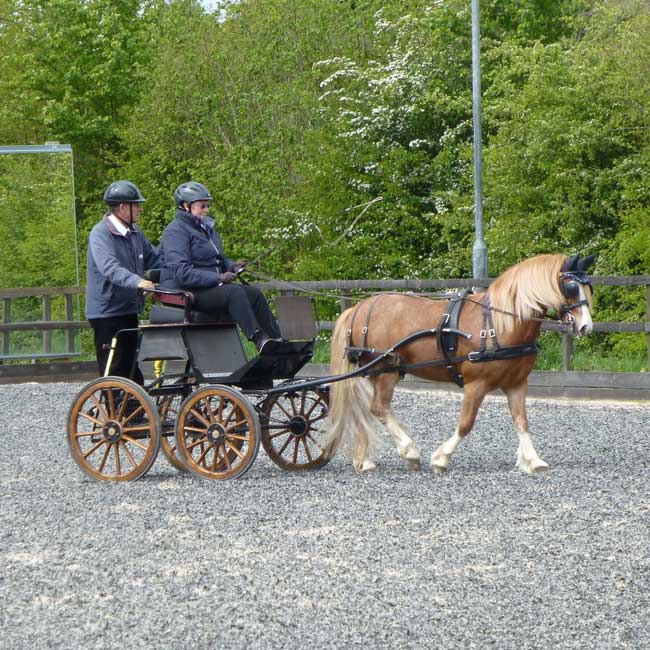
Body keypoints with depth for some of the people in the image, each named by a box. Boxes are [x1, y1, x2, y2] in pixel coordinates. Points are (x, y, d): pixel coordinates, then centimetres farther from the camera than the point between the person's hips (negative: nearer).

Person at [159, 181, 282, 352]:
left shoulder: (206, 228, 21)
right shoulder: (175, 231, -10)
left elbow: (218, 259, 34)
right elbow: (181, 272, -21)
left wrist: (232, 266, 9)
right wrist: (218, 278, -24)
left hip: (211, 286, 9)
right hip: (184, 292, -9)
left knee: (254, 293, -10)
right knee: (234, 292, -31)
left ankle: (277, 340, -18)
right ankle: (259, 340, -44)